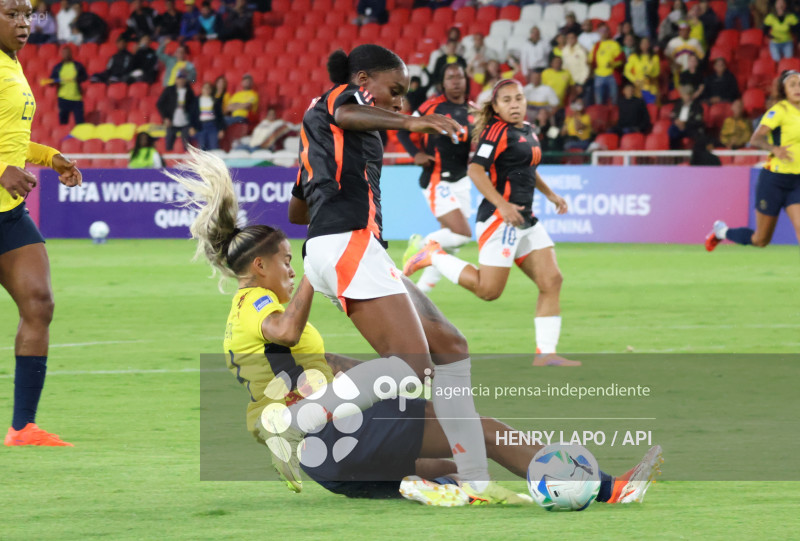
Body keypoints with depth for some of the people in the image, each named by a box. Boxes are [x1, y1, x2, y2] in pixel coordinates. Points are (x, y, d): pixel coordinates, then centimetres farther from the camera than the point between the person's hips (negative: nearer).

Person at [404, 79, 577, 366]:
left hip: (525, 220, 9)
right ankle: (433, 256, 9)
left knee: (551, 281, -1)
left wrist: (550, 194, 29)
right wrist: (502, 205, -30)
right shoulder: (498, 131, -11)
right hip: (500, 219, -9)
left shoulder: (526, 130, 16)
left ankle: (545, 354, 0)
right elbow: (475, 170, -22)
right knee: (488, 289, -9)